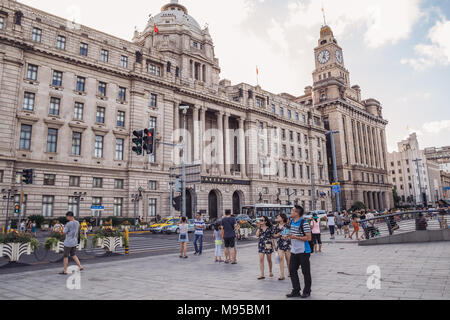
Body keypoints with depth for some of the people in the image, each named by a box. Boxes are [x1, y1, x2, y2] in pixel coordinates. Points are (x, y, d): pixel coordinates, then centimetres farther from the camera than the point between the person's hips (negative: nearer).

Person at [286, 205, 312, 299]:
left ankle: (307, 291, 21)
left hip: (303, 251, -8)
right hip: (294, 251, 8)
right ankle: (296, 291, 18)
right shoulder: (292, 221, 8)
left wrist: (295, 237, -21)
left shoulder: (304, 223, -17)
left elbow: (308, 238, -18)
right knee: (292, 270, 8)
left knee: (305, 272, 6)